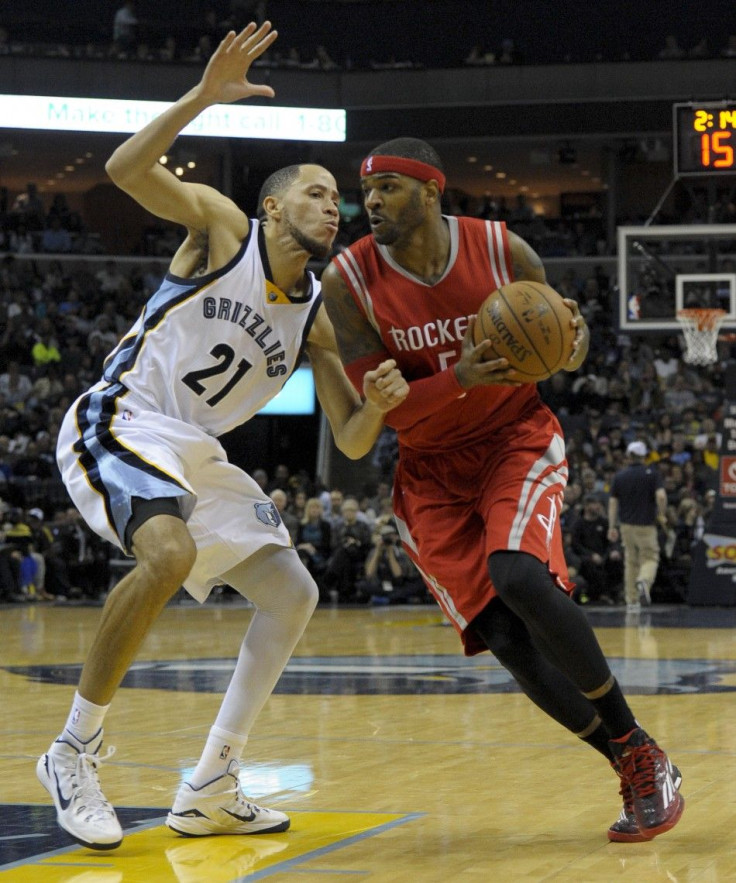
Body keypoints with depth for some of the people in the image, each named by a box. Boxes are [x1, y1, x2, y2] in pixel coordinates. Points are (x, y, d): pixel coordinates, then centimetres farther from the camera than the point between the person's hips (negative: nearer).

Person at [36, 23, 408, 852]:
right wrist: (204, 96, -30)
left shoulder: (315, 318, 10)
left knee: (292, 593, 4)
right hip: (118, 425, -8)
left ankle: (209, 791, 6)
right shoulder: (221, 225, -4)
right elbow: (126, 170, -21)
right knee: (169, 553, -35)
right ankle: (74, 751, -20)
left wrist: (379, 402, -14)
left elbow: (351, 442, 9)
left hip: (197, 455, 8)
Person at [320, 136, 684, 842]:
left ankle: (643, 752, -12)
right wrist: (461, 380, -33)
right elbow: (384, 407, -14)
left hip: (517, 440, -2)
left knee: (519, 579, -29)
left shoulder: (502, 251, -13)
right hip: (432, 469, 2)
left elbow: (564, 337, 3)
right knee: (505, 638, -11)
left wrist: (573, 338, -23)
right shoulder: (347, 281, -13)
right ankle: (632, 767, 7)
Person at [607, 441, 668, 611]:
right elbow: (661, 495, -17)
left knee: (630, 562, 13)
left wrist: (612, 527, 6)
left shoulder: (619, 475, 5)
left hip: (626, 525, 3)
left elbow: (612, 502, 3)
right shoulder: (652, 473, -4)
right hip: (646, 525, -3)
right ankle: (644, 581, -28)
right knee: (650, 558, 5)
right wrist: (662, 515, -2)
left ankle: (632, 601, 11)